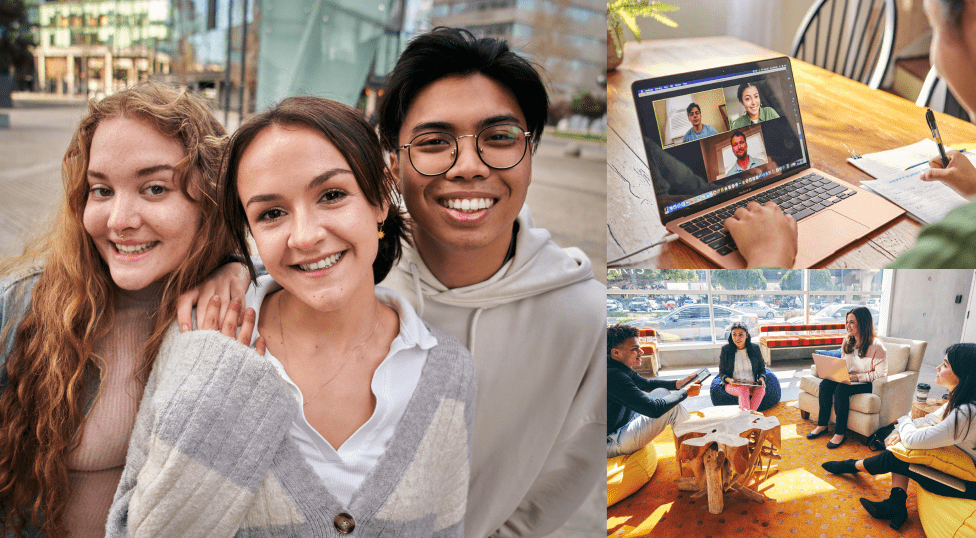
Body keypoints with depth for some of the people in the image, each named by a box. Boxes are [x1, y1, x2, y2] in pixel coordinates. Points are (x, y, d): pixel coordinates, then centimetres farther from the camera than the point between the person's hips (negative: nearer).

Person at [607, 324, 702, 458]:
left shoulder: (622, 369, 3)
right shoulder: (614, 376, -28)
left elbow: (646, 384, 24)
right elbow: (654, 409, -27)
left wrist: (678, 384, 11)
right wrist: (685, 392, -12)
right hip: (611, 445, -10)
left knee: (662, 392, 13)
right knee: (671, 407, -10)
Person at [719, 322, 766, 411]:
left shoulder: (755, 348, 8)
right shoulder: (725, 350, 3)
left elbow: (762, 368, 16)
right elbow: (722, 372, 6)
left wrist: (761, 378, -6)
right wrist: (729, 380, -16)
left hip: (752, 385, 2)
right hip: (733, 385, -2)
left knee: (761, 389, -32)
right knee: (743, 389, -35)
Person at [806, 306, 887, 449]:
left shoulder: (876, 346, -13)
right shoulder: (847, 341, 8)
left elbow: (880, 373, -15)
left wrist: (856, 377, -21)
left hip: (866, 384, -7)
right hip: (848, 379, 7)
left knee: (841, 389, -33)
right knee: (825, 383, -21)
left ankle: (840, 432, -23)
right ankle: (822, 425, -11)